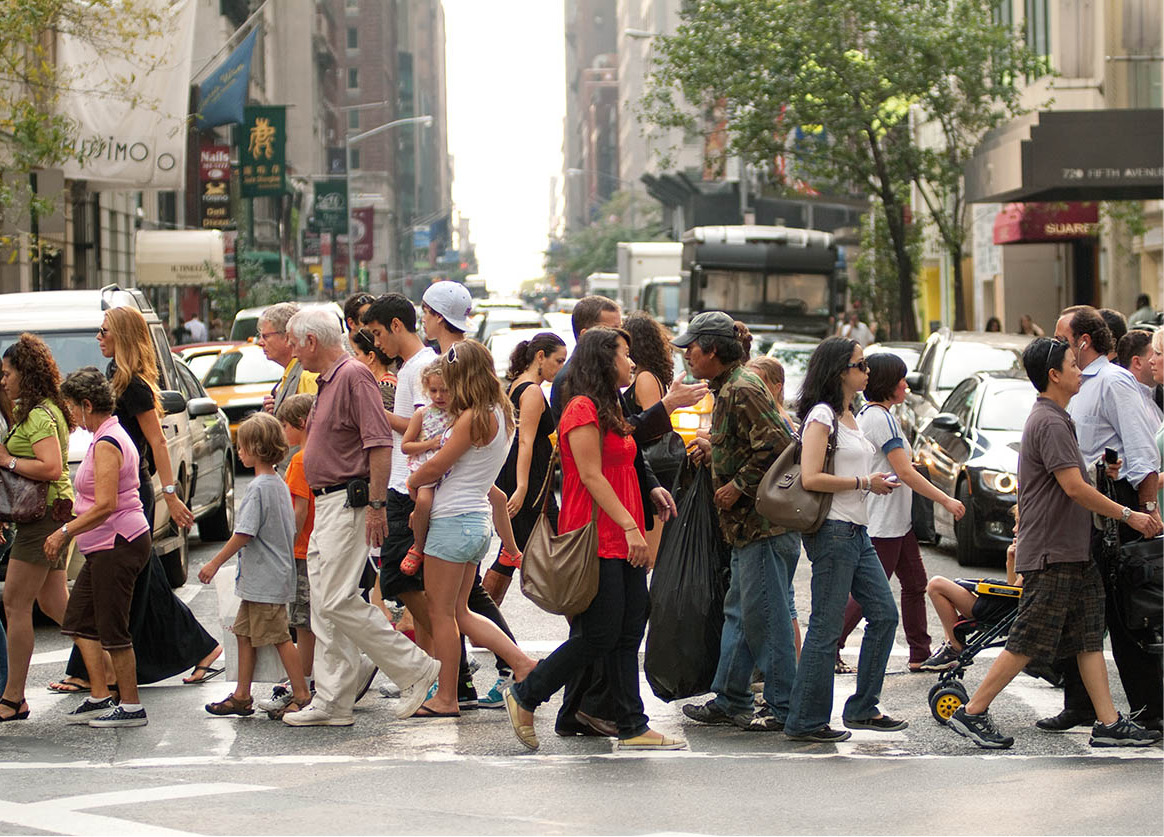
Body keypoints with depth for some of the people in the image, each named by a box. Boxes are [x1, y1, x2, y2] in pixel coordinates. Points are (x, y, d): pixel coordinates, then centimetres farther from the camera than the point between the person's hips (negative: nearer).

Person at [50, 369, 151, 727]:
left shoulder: (106, 445, -17)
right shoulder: (108, 438, 15)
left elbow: (105, 506, -24)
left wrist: (65, 531, -18)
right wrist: (71, 531, 20)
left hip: (118, 545, -11)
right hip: (107, 547, 11)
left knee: (112, 630, -4)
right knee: (79, 621, 13)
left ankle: (131, 707, 2)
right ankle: (100, 697, 16)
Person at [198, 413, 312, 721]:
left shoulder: (258, 488, -17)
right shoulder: (279, 484, 11)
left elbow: (244, 534, -19)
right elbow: (287, 529, 17)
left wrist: (215, 563, -10)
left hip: (265, 578, -10)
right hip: (258, 579, 10)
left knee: (279, 637, -5)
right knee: (244, 632, 14)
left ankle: (302, 696, -2)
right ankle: (242, 696, 19)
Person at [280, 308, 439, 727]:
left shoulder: (354, 375, -14)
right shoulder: (327, 382, 19)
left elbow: (380, 444, -20)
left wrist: (375, 505, -23)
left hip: (350, 501, -10)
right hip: (326, 504, 10)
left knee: (338, 601, -13)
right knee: (324, 606, 8)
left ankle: (415, 669, -3)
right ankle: (331, 701, 11)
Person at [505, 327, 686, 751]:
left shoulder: (610, 409, 19)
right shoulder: (583, 408, -11)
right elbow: (591, 476, -17)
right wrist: (629, 526, -19)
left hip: (623, 541, 10)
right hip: (597, 541, -10)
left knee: (628, 635, 7)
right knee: (599, 635, -8)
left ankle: (633, 728, 9)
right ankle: (524, 697, 6)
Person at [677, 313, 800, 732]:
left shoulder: (742, 390, -16)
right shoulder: (729, 387, 16)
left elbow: (776, 446, -24)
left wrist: (738, 486, -18)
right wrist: (713, 450, 14)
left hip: (765, 524, -11)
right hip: (747, 525, 11)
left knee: (765, 616, -5)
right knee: (738, 612, 15)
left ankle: (781, 707, 1)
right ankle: (729, 699, 22)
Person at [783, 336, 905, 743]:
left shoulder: (849, 416, 17)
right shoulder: (821, 415, -11)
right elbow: (811, 478, -20)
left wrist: (877, 482, 10)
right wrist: (864, 483, -14)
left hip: (857, 532, 10)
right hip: (832, 530, -10)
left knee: (884, 615, 9)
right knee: (826, 628, -6)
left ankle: (862, 709, 18)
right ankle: (806, 721, 1)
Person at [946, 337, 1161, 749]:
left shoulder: (1054, 419, 16)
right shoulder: (1050, 424, -17)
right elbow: (1075, 488, -21)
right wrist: (1128, 515, -15)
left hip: (1073, 552, 10)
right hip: (1051, 555, -10)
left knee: (1090, 637, 7)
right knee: (1026, 643, -5)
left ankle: (1109, 724, 8)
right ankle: (971, 713, 2)